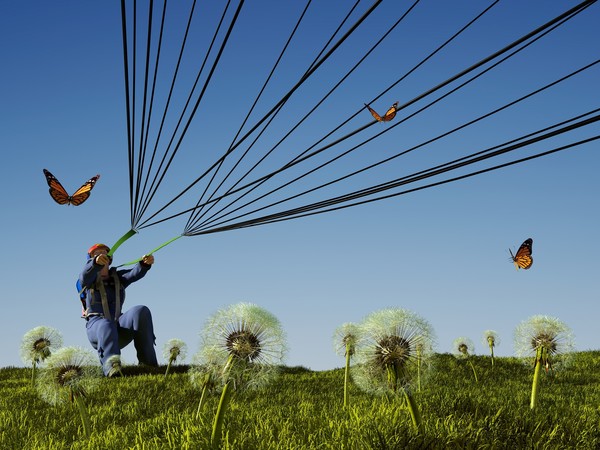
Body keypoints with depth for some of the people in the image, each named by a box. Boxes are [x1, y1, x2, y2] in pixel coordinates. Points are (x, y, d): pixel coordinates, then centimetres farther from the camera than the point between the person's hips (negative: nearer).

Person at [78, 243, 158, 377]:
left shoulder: (118, 277, 20)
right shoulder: (90, 279, 13)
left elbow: (135, 273, -3)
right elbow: (85, 275, -15)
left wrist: (145, 263, -28)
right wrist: (96, 262, -39)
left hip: (119, 327, 3)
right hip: (96, 326, -3)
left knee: (141, 311, -26)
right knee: (106, 326, -39)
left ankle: (148, 363, -30)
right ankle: (111, 366, -69)